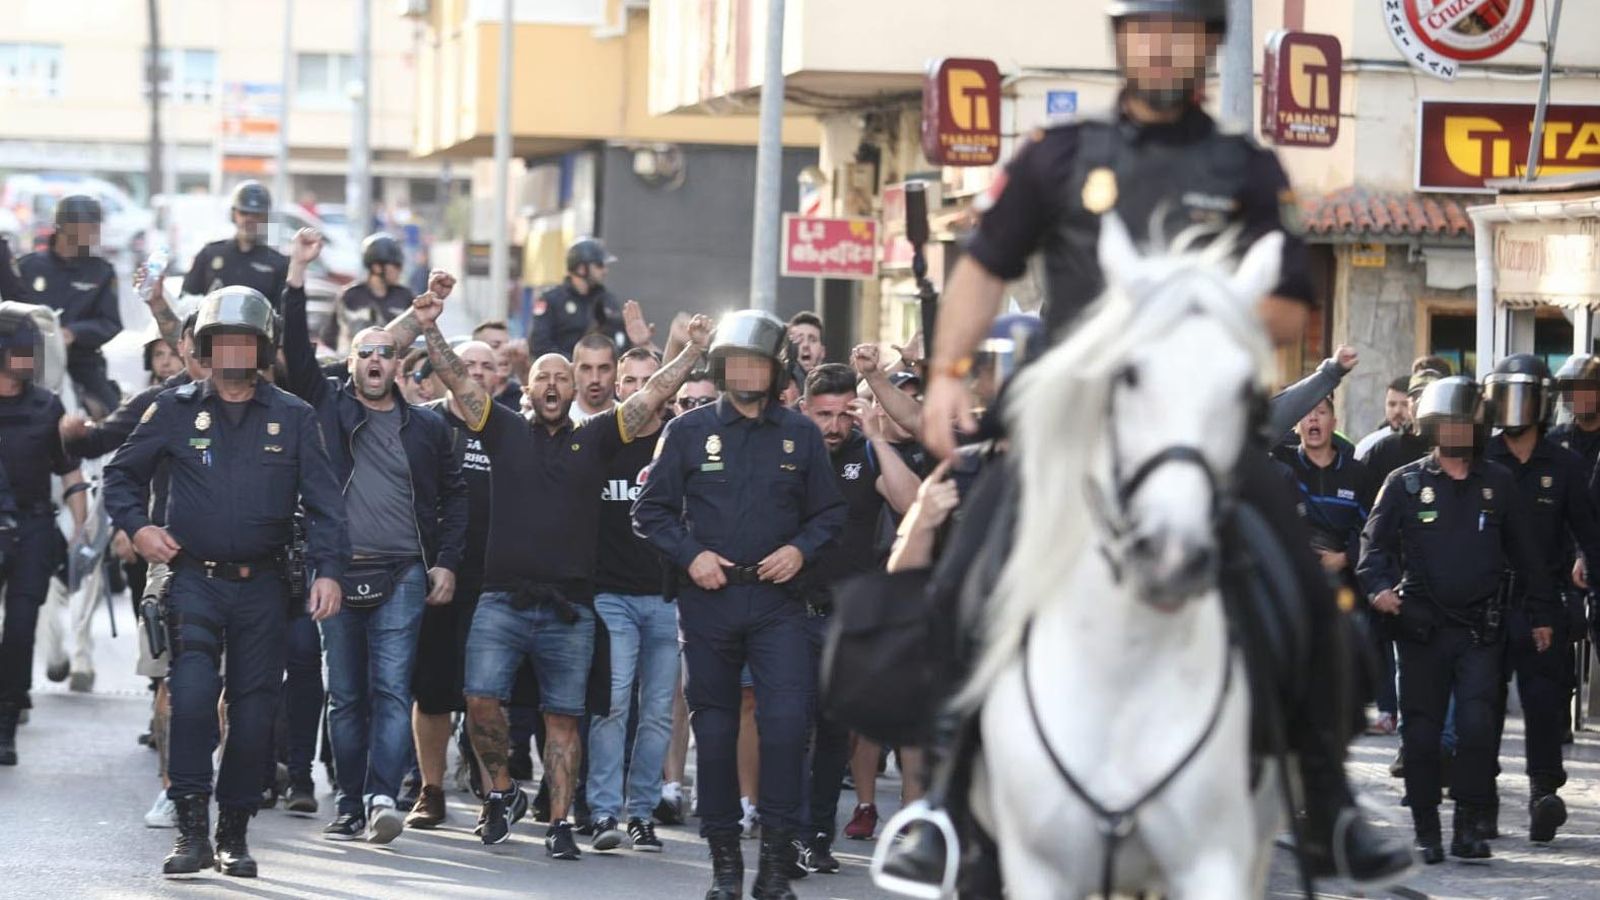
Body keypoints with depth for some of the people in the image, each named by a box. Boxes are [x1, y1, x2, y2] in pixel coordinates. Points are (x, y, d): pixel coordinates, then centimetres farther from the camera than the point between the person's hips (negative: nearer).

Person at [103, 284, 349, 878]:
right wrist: (136, 527, -1)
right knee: (192, 691, -19)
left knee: (254, 707, 2)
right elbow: (122, 473, 16)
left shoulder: (292, 417, 6)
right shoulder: (175, 411, 5)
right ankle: (190, 826, -14)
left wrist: (328, 570, -7)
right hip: (194, 579, -1)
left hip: (262, 585, 1)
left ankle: (234, 834, 13)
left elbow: (323, 500, 4)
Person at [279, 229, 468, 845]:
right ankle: (352, 807, 7)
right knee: (345, 696, 3)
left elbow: (453, 496, 16)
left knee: (391, 689, -12)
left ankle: (382, 797, -21)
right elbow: (296, 349, 2)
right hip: (338, 571, 1)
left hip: (402, 574, -1)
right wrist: (298, 273, -6)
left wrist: (447, 562, 6)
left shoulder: (427, 428, 11)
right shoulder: (329, 407, 10)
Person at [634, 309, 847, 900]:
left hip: (777, 600, 0)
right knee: (714, 728, 5)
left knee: (787, 718, -15)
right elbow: (650, 512, 6)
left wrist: (801, 550, -7)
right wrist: (690, 555, -8)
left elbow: (830, 513, 12)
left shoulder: (800, 435, 7)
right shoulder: (689, 431, 4)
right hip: (708, 600, 0)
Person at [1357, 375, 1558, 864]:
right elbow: (1375, 542, 5)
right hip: (1421, 628, 0)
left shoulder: (1498, 484, 10)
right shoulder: (1405, 483, 6)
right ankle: (1426, 832, 10)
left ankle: (1469, 826, -2)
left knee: (1477, 727, -12)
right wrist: (1378, 585, -15)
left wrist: (1541, 613, 15)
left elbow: (1525, 553, 16)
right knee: (1421, 732, 2)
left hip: (1480, 629, 0)